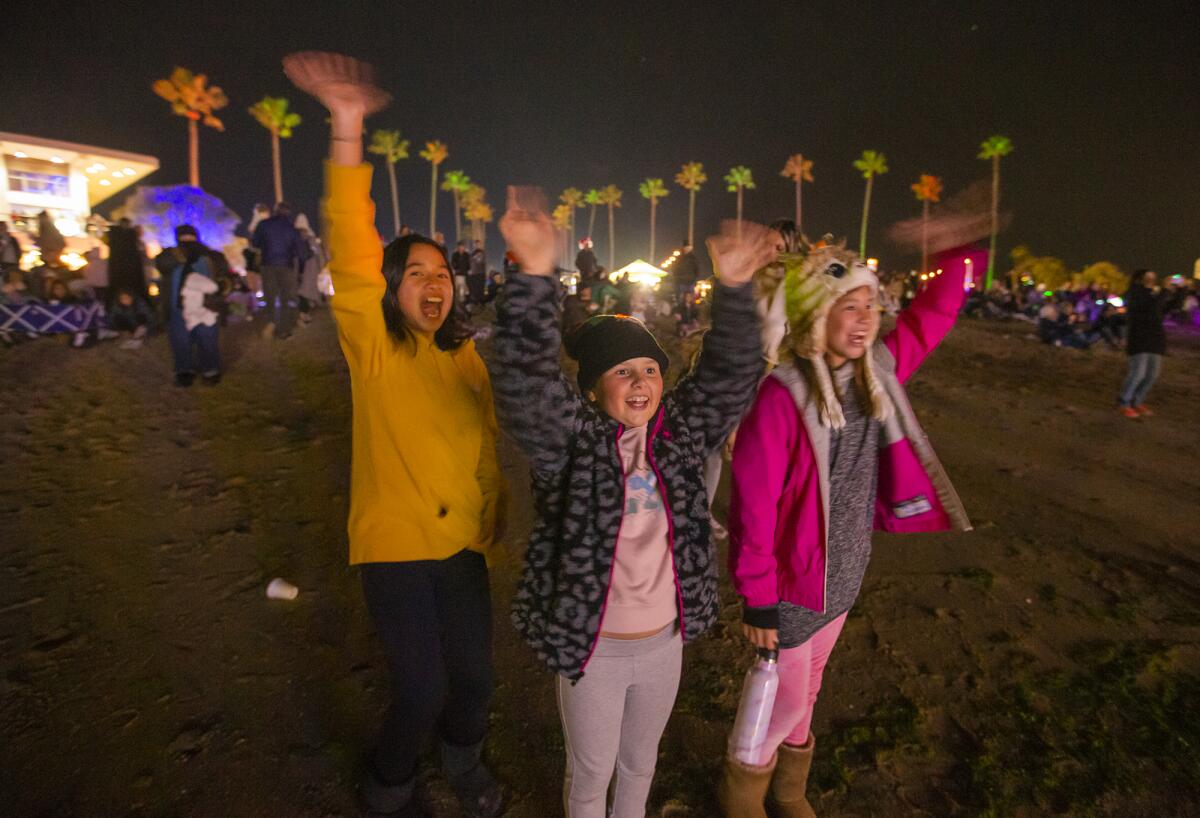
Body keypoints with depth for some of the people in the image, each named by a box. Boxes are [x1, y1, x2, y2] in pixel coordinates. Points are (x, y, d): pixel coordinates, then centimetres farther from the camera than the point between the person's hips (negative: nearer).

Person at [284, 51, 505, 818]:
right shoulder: (373, 349, -9)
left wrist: (493, 525, 13)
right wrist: (348, 130, -28)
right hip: (394, 545, -4)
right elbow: (352, 255, -21)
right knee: (422, 689, 2)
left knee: (474, 676, 13)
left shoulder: (466, 357, 3)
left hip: (463, 544, 4)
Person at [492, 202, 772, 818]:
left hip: (664, 642, 4)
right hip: (592, 649, -4)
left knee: (640, 761, 29)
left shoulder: (679, 431, -6)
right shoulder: (571, 439, -18)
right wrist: (534, 275, -45)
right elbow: (524, 384, -33)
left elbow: (729, 377, -9)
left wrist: (734, 291, -22)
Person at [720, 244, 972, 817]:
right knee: (788, 697, 12)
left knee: (808, 685, 26)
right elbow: (753, 506, -22)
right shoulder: (781, 396, -26)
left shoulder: (877, 371, -5)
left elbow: (932, 313, 8)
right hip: (794, 580, -6)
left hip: (846, 571, 7)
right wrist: (756, 598, -17)